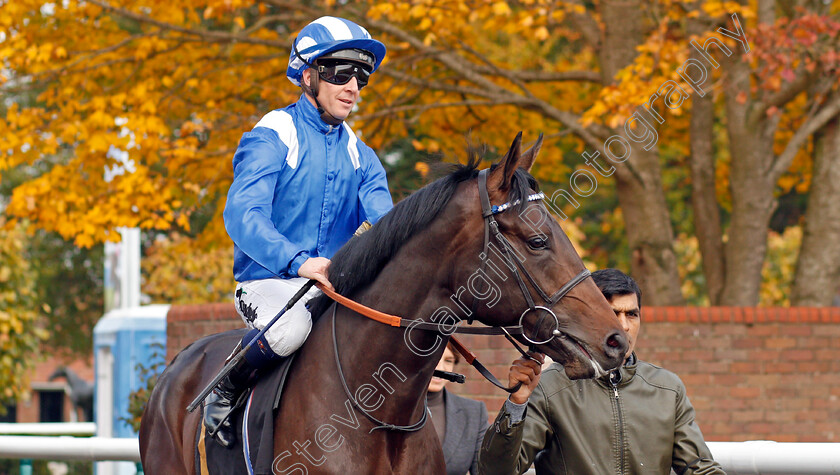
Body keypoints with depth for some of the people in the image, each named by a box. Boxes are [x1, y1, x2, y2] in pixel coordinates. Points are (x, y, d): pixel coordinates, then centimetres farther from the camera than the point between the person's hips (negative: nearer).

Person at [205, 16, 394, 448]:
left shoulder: (360, 156, 14)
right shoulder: (272, 139, -8)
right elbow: (242, 215, -23)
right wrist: (299, 261, -40)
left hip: (338, 289, 6)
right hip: (268, 282, -6)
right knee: (289, 328, -39)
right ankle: (224, 393, -10)